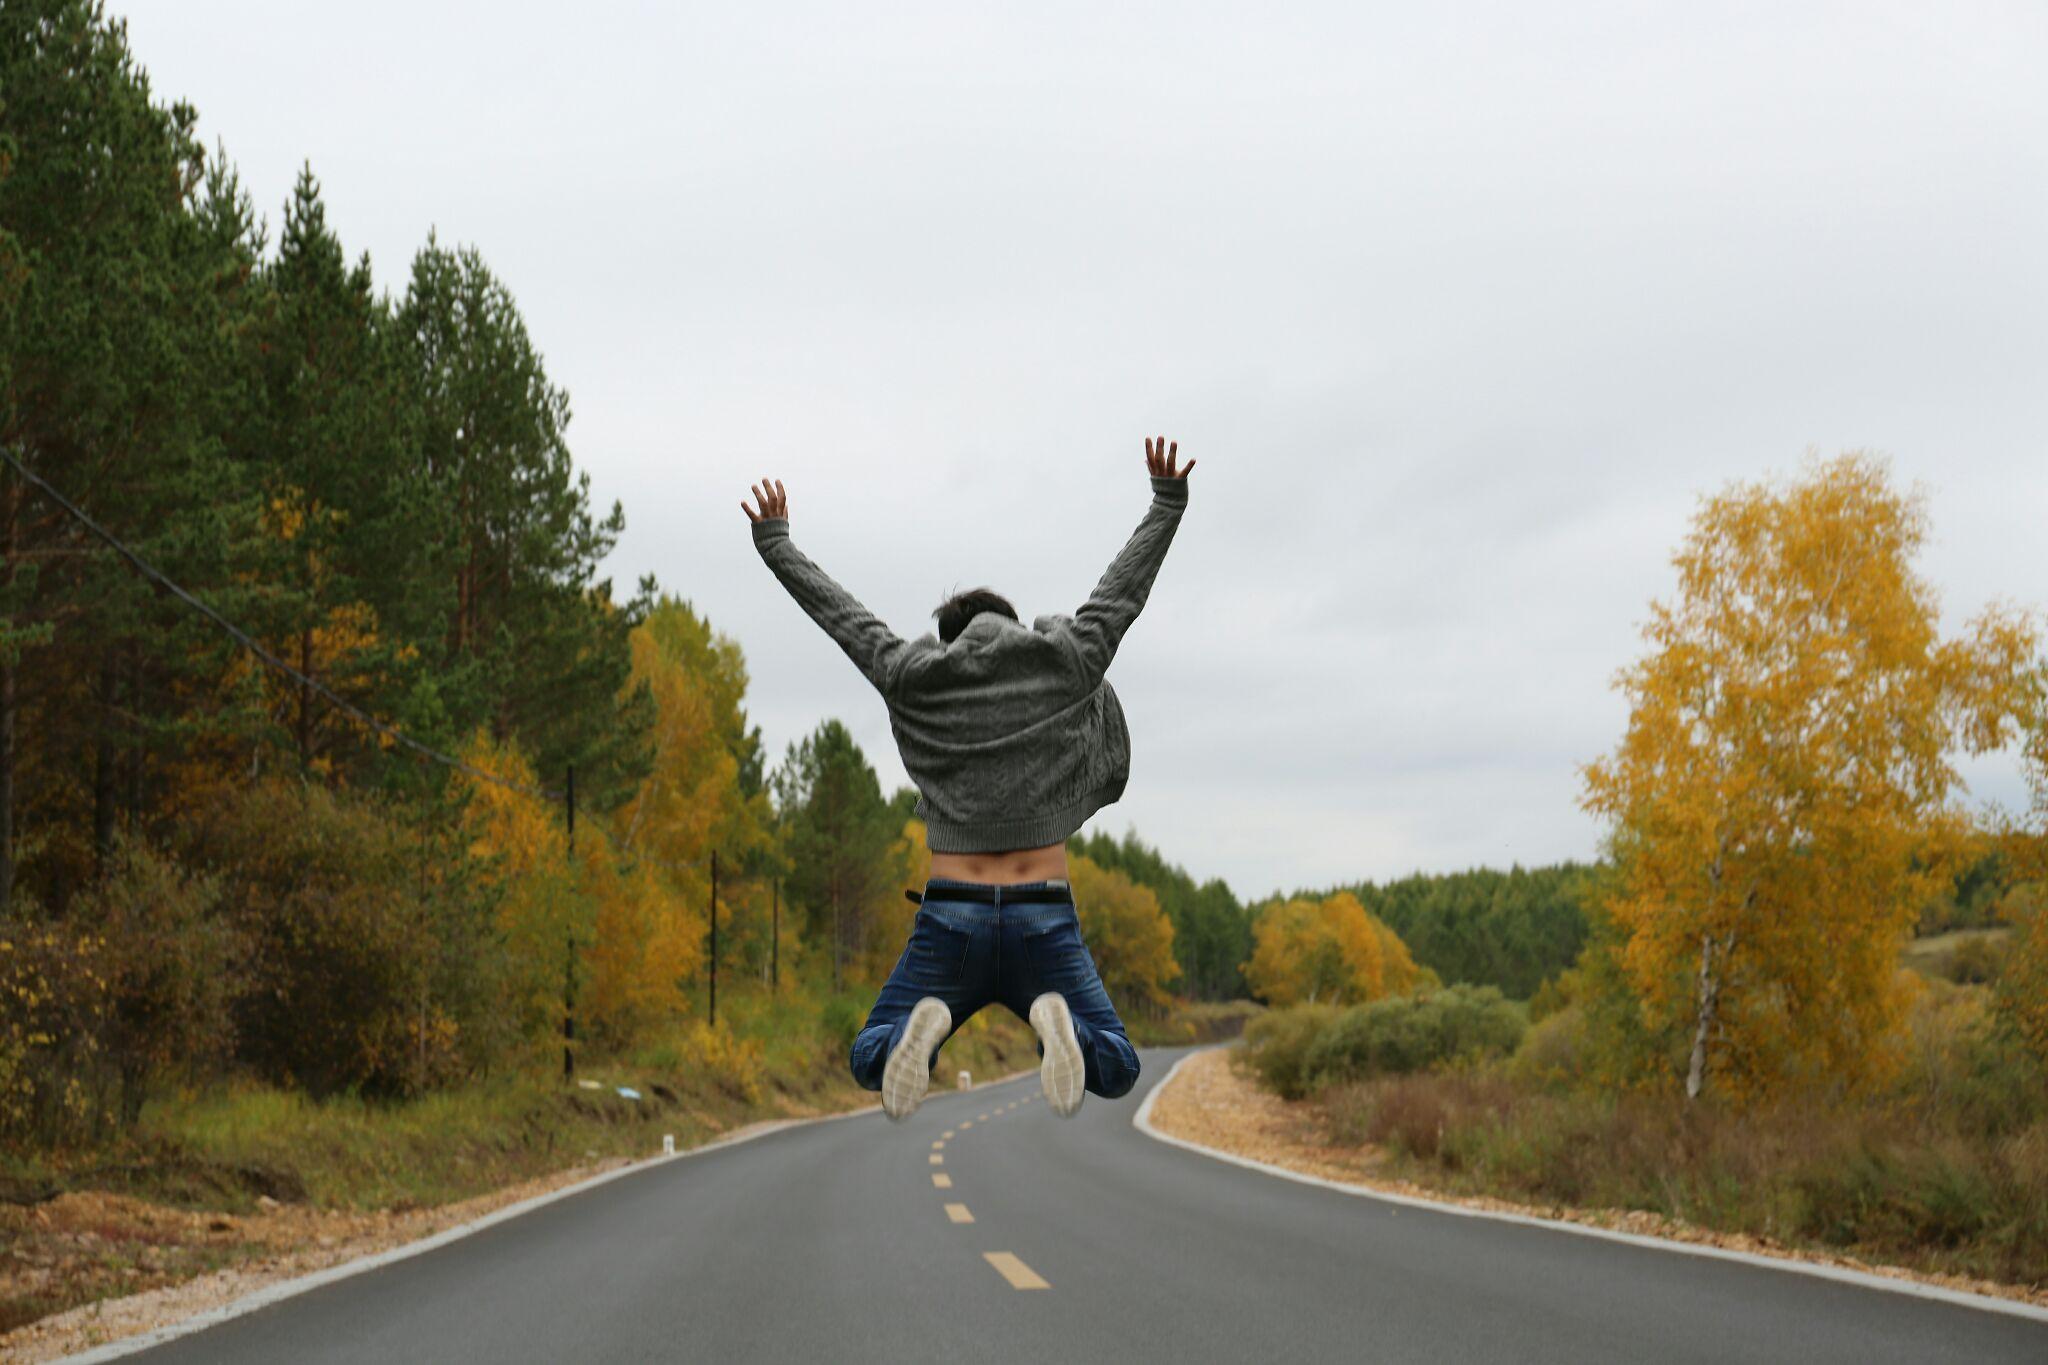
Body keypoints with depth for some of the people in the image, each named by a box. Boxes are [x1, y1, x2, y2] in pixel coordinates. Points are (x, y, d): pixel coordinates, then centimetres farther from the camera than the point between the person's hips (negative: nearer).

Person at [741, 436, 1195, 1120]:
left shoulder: (914, 679, 6)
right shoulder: (1063, 667, 6)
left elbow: (835, 609, 17)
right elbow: (1125, 587, 17)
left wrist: (774, 542, 32)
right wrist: (1167, 501, 30)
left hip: (950, 917, 0)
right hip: (1044, 921, 0)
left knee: (870, 1060, 14)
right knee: (1116, 1069, 10)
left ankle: (924, 1023, -24)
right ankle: (1060, 1026, -28)